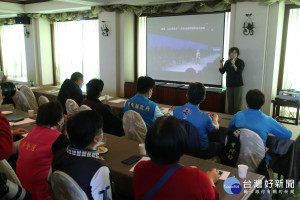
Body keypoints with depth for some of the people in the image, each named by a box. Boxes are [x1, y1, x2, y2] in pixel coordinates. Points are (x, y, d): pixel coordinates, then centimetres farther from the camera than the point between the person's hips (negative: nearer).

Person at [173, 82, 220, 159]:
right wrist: (215, 118, 15)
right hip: (202, 153, -4)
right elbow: (215, 128, -7)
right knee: (218, 145, 28)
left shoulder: (176, 110, -20)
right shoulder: (205, 117, -32)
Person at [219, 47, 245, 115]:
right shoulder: (227, 62, 10)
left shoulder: (240, 62, -2)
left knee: (237, 104, -7)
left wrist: (234, 65, -33)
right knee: (230, 103, 3)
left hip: (238, 85, -3)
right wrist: (221, 64, -10)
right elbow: (222, 71, 4)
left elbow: (239, 71, -18)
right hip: (229, 85, 4)